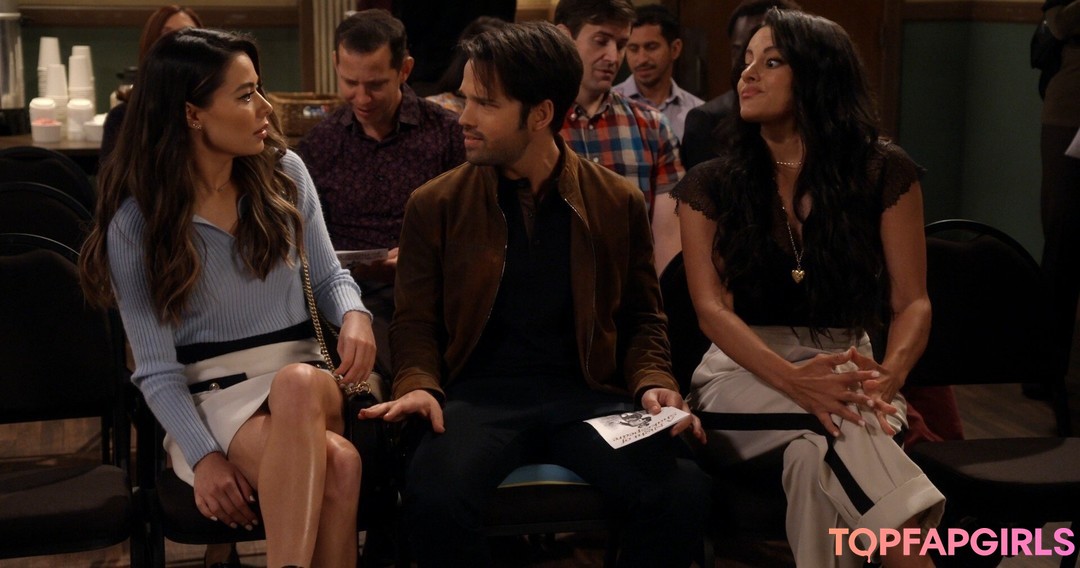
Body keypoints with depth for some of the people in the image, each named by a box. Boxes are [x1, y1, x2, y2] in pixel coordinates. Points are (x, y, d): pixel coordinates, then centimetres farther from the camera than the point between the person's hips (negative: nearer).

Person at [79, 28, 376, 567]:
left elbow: (328, 276, 13)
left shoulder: (284, 173, 4)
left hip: (303, 380, 3)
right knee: (334, 464, -36)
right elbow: (157, 368, -6)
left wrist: (354, 315, -11)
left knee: (297, 383, -38)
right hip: (208, 397, -3)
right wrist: (204, 456, -19)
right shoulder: (136, 223, -6)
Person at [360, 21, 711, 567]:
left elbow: (642, 317, 16)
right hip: (480, 393, -1)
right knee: (433, 499, -34)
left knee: (683, 493, -27)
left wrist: (652, 382, -3)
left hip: (588, 395, 1)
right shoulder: (435, 205, 6)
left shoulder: (618, 203, 8)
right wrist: (418, 384, -10)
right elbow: (416, 321, 10)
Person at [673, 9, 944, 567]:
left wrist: (889, 375, -27)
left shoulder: (884, 173, 2)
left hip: (843, 364, 1)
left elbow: (912, 302, -3)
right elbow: (711, 308, -9)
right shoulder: (709, 185, 2)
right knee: (832, 421, -36)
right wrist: (792, 379, -30)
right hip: (744, 373, -1)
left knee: (816, 449, -37)